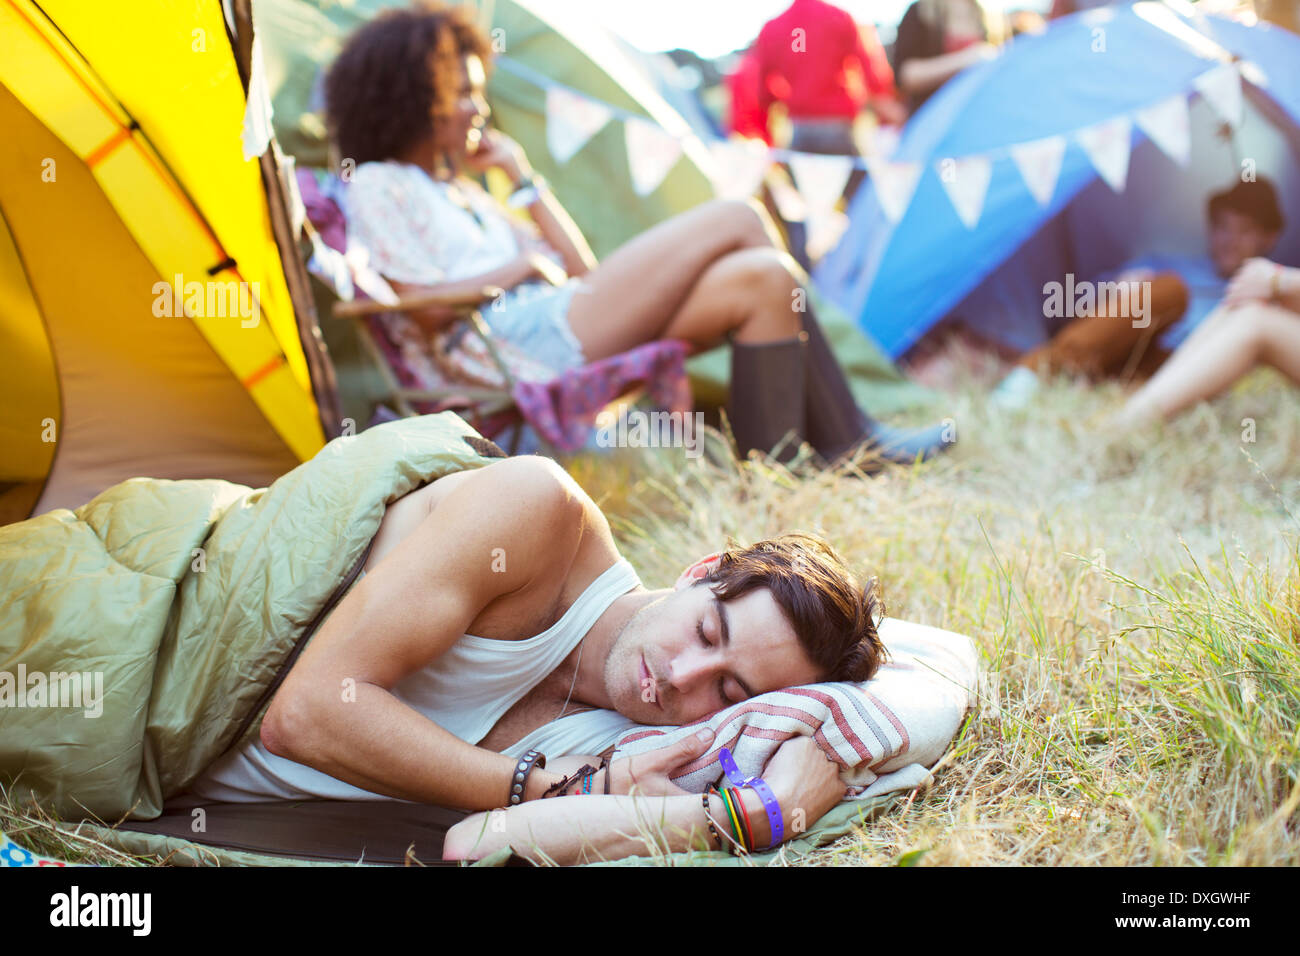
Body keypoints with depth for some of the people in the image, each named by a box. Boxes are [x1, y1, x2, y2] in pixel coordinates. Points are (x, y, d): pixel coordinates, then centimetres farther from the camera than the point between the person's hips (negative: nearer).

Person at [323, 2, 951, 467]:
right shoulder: (379, 185, 4)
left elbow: (580, 271, 22)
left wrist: (520, 175, 20)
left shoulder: (463, 190, 29)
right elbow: (427, 309, -11)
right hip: (526, 347, -8)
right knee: (738, 219, -12)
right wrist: (520, 267, -2)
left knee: (758, 277, -12)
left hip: (569, 327, 8)